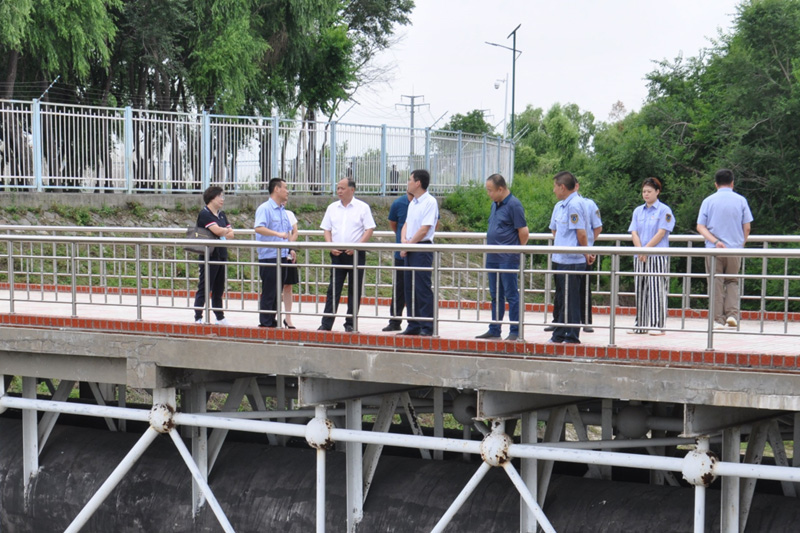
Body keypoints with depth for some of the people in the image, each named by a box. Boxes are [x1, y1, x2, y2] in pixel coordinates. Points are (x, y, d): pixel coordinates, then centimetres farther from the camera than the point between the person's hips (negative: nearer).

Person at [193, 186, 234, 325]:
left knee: (219, 289, 12)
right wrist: (226, 231, 0)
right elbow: (217, 230, -21)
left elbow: (231, 233, 11)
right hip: (209, 255, -8)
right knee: (204, 288, -7)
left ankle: (220, 318, 19)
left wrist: (223, 234, -10)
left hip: (222, 255, 8)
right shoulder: (205, 214, -9)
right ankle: (198, 318, -5)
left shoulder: (221, 214, 16)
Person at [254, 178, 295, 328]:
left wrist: (290, 249, 16)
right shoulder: (264, 208, -10)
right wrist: (278, 234, -33)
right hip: (269, 257, -8)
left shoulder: (283, 211, 18)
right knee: (268, 292, -5)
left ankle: (272, 321, 17)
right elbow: (258, 228, -25)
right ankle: (265, 323, -1)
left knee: (277, 292, 11)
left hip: (282, 256, 8)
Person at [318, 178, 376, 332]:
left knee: (354, 290, 2)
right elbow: (326, 229, 13)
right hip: (337, 254, 3)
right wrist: (331, 246, -4)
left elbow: (369, 230, -5)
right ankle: (326, 324, -1)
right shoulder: (332, 208, 11)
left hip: (356, 254, -3)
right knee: (333, 289, 0)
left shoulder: (362, 207, -1)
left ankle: (350, 324, 8)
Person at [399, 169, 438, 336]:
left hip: (422, 249, -9)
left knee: (423, 288, -8)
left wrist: (409, 245, -11)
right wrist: (404, 240, -2)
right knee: (410, 289, 10)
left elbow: (424, 229, -15)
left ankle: (427, 327, -6)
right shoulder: (412, 203, 17)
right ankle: (414, 325, 16)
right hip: (410, 249, 9)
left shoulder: (430, 202, -10)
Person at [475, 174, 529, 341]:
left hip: (508, 259, -9)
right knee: (495, 295, 13)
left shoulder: (514, 205, -12)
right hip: (493, 258, 9)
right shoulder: (495, 204, 14)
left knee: (511, 295, -3)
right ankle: (494, 330, 19)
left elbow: (524, 231, -13)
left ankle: (515, 331, 2)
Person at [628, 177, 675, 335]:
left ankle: (657, 325, -6)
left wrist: (646, 249, -14)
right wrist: (640, 250, -9)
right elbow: (634, 233, 7)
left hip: (658, 256, -6)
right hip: (640, 257, 6)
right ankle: (640, 324, 13)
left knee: (656, 289, -7)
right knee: (640, 289, 8)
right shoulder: (638, 211, 14)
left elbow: (661, 233, -10)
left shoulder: (664, 210, -2)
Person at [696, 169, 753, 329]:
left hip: (713, 249, 0)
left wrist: (715, 241, -12)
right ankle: (732, 314, -2)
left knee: (716, 284, 5)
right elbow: (747, 228, 2)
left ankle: (718, 320, 3)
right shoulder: (741, 201, 2)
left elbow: (700, 227, -5)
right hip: (735, 249, 0)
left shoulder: (708, 201, 2)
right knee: (732, 282, 14)